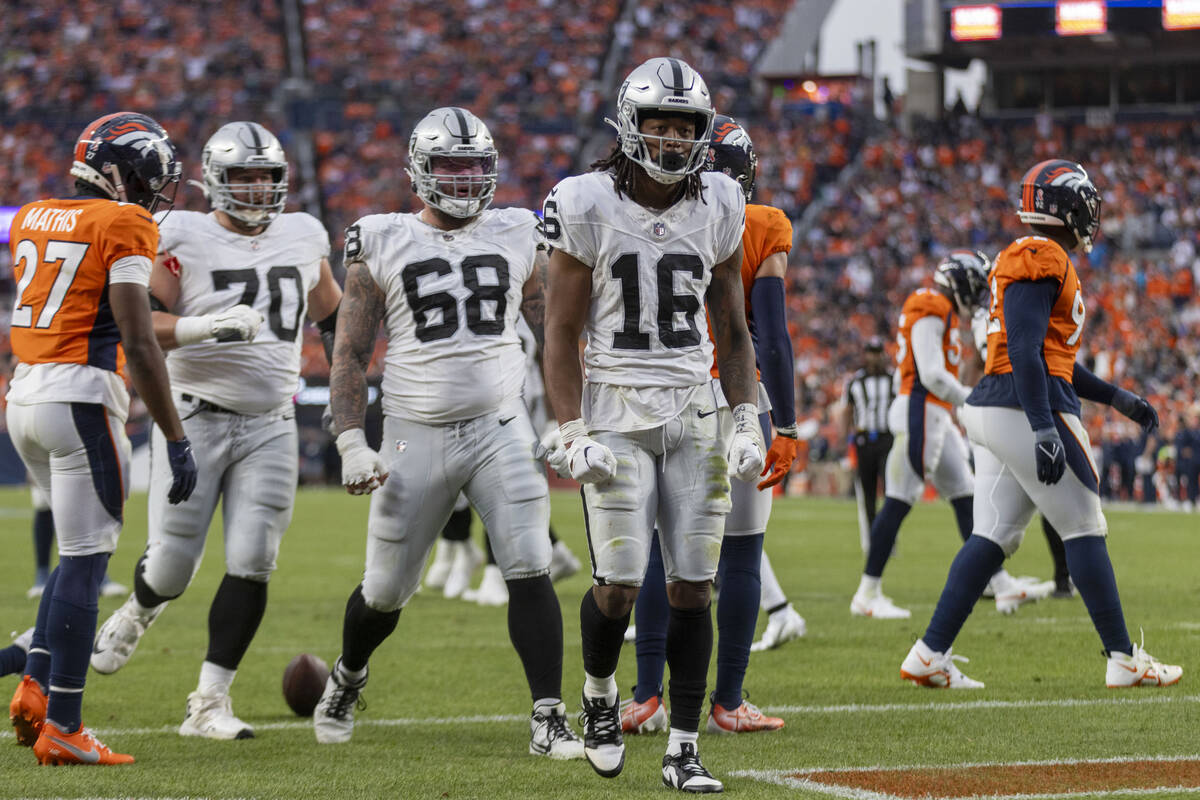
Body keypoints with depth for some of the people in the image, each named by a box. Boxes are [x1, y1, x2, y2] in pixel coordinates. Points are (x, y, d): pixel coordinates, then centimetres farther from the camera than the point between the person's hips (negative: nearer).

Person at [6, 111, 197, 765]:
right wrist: (175, 439, -13)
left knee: (81, 551, 20)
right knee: (86, 560, -3)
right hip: (81, 398, -8)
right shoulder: (124, 227, -7)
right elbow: (138, 345, -14)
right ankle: (61, 728, -3)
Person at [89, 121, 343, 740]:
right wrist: (207, 326, -27)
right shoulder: (183, 238, -6)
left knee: (252, 566, -7)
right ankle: (138, 612, 35)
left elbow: (330, 314, 25)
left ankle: (208, 704, 2)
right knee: (172, 566, -2)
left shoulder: (303, 238, 9)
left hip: (269, 426, 3)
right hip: (195, 416, -3)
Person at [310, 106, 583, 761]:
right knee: (386, 590, 7)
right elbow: (350, 354, 2)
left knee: (530, 573, -13)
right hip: (416, 436, -1)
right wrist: (351, 444, -8)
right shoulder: (382, 245, 1)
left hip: (500, 429, 1)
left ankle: (548, 719, -8)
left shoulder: (517, 239, 7)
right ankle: (349, 674, 38)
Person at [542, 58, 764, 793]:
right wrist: (573, 434, -10)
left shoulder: (717, 208, 5)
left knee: (692, 586, -1)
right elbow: (562, 332, -3)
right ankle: (600, 693, 21)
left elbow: (732, 329, 12)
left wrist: (746, 423, 5)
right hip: (616, 412, -3)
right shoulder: (589, 207, -6)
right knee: (620, 583, -10)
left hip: (697, 414, 3)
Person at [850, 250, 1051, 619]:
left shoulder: (943, 312, 18)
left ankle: (1003, 587, 12)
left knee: (965, 498, 10)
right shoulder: (931, 310, -13)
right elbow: (932, 375, -20)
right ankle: (867, 595, -2)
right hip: (920, 411, -11)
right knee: (899, 502, -7)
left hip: (935, 414, 11)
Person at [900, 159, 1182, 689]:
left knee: (994, 537, 7)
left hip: (991, 409, 10)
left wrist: (1117, 398, 27)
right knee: (1085, 530, 0)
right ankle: (1123, 659, 6)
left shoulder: (1041, 261, 20)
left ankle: (930, 655, 2)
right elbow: (1025, 352, -21)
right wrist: (1045, 431, -26)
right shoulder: (1041, 262, -12)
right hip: (1027, 410, -10)